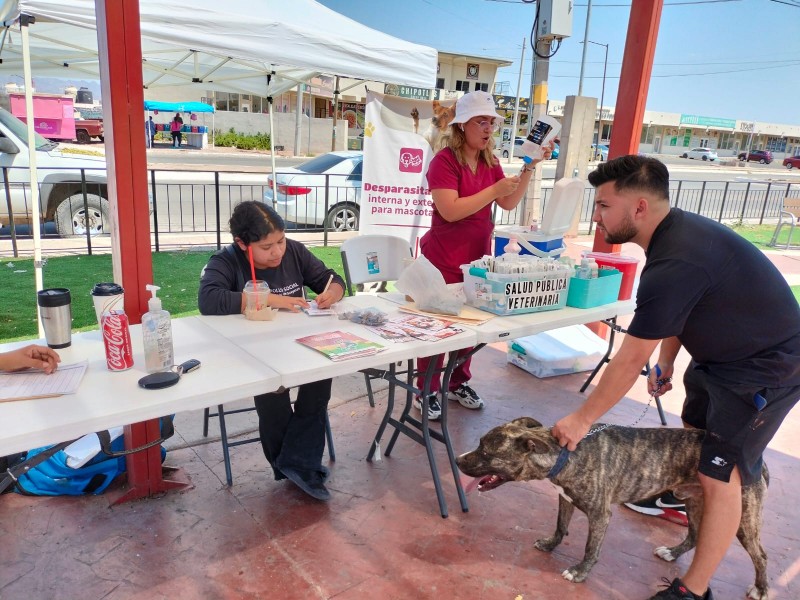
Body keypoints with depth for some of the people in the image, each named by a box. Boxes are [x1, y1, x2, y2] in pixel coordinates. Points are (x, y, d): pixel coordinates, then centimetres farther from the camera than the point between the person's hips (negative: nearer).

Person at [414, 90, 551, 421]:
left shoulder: (490, 162, 8)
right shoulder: (444, 160, -15)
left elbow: (509, 203, 5)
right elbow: (450, 211, -25)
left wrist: (529, 167, -5)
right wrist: (494, 190, -24)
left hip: (477, 256, 7)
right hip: (444, 258, -7)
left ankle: (459, 384, 30)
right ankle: (427, 391, 15)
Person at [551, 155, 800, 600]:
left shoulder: (676, 261, -34)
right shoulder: (675, 232, -5)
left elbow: (630, 362, -28)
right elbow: (673, 312, 12)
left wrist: (582, 420, -18)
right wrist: (666, 361, 3)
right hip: (721, 354, 10)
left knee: (720, 475, -5)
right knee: (691, 437, 23)